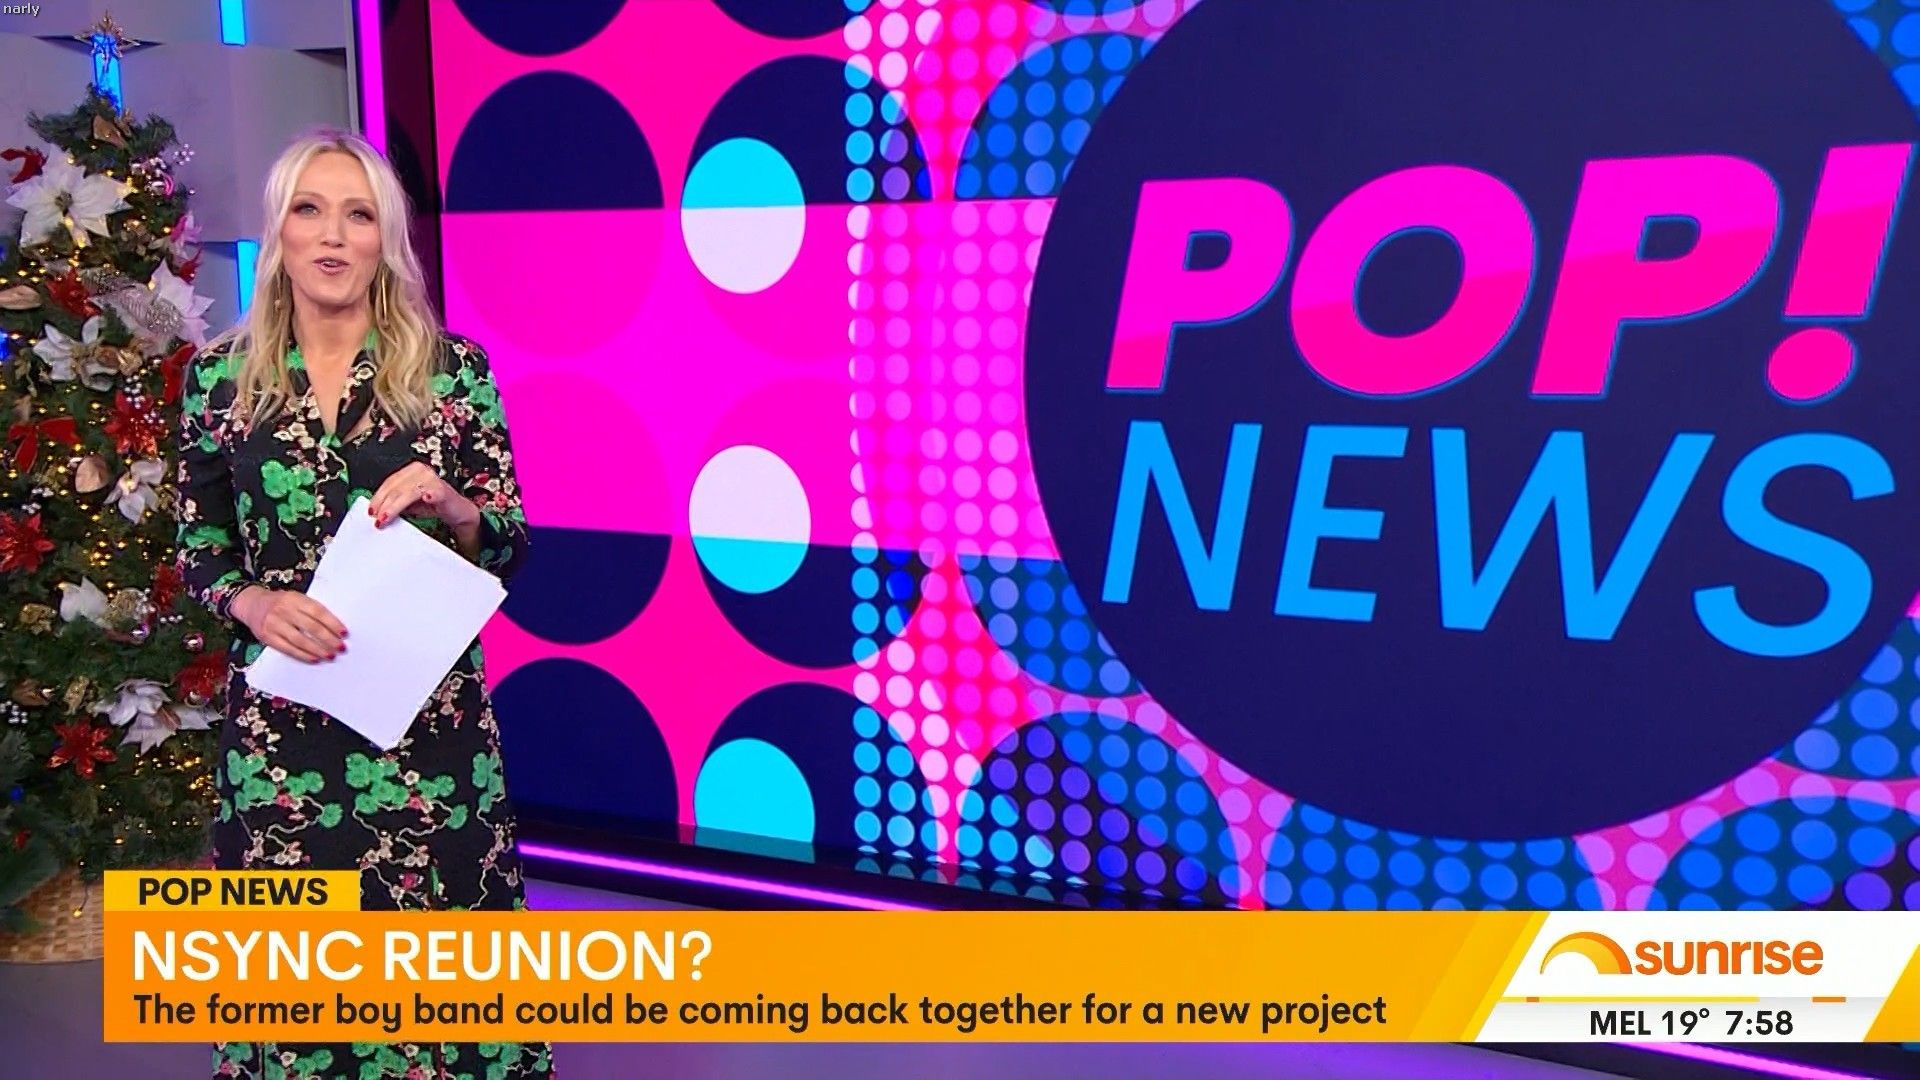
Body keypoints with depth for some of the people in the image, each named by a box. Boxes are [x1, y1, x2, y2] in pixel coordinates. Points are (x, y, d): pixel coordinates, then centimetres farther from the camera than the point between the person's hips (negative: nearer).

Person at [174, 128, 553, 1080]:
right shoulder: (221, 374, 3)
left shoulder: (451, 368, -1)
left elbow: (510, 547, 2)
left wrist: (452, 507, -18)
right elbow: (198, 548, 8)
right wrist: (253, 604, -12)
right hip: (281, 715, 1)